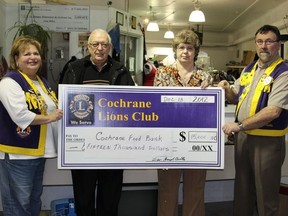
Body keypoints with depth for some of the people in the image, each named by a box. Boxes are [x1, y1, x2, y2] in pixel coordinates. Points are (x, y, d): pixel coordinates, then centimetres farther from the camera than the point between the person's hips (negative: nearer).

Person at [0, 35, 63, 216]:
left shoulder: (42, 82, 13)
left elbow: (50, 109, 26)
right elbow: (20, 116, -27)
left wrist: (63, 112, 7)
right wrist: (48, 118, -16)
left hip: (38, 151, 9)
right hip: (17, 154, -9)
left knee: (34, 200, 21)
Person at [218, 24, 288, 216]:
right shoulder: (249, 69, 10)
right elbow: (237, 98, 19)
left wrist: (240, 125, -21)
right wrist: (227, 90, -3)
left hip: (267, 140, -6)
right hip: (243, 136, 7)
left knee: (265, 195, 7)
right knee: (242, 189, 18)